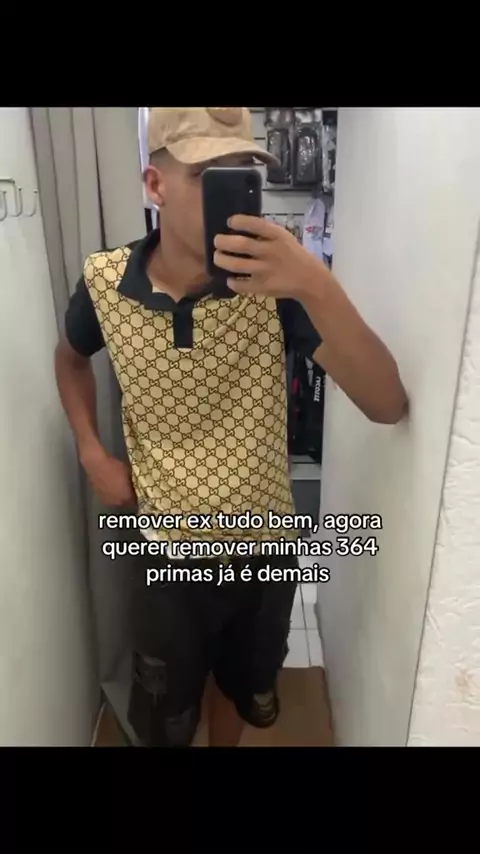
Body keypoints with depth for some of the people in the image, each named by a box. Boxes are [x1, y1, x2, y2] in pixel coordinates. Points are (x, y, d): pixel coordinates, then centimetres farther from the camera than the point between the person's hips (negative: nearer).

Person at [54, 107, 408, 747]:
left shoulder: (274, 282, -19)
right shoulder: (105, 282, -13)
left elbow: (388, 406, -26)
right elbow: (72, 358, 11)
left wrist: (317, 286, -40)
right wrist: (93, 454, -2)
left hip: (265, 548, 1)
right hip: (169, 553, 0)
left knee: (244, 690, 29)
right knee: (164, 720, 23)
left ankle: (224, 744, 61)